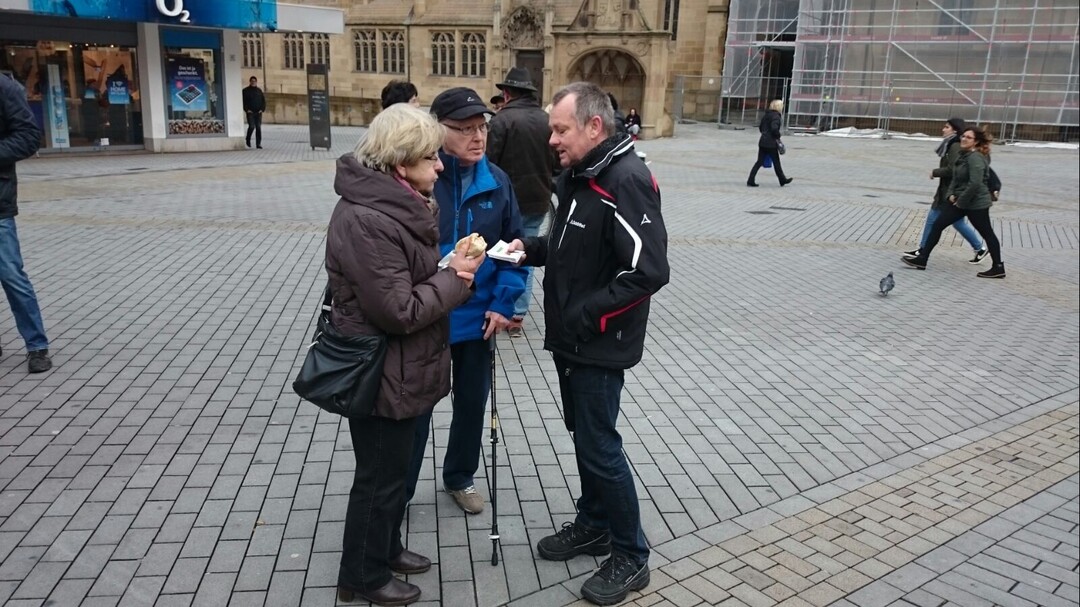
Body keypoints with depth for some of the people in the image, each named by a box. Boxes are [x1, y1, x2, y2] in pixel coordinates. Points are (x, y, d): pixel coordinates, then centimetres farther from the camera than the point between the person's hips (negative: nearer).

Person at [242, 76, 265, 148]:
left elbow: (263, 100, 14)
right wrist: (246, 109, -9)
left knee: (258, 127, -1)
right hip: (250, 112, -3)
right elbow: (243, 101, 1)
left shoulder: (259, 90, 12)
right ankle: (247, 139, 15)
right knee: (251, 126, -12)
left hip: (258, 112, 3)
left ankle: (258, 144, 2)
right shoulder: (246, 91, 2)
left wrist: (262, 109, 1)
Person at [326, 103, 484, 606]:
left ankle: (385, 548, 44)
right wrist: (456, 277, -16)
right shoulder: (365, 221, -27)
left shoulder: (397, 203, 6)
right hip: (380, 375, -10)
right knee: (380, 477, 9)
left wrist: (454, 267, -4)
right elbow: (400, 310, -27)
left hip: (402, 368, 10)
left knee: (393, 468, 24)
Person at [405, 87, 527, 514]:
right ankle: (398, 491, 32)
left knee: (472, 402, 20)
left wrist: (503, 303, -4)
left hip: (477, 318, 4)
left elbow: (514, 245, 4)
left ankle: (460, 477, 44)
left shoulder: (496, 181, -3)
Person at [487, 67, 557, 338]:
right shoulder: (546, 120, 2)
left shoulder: (503, 119, -13)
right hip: (538, 200, 4)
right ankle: (518, 315, 14)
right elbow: (556, 162, 10)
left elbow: (490, 161, -13)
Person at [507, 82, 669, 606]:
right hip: (569, 339, 9)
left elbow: (650, 270, -27)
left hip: (599, 345, -9)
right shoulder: (578, 174, 8)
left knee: (600, 448, 1)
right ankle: (593, 526, 39)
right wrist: (532, 248, 2)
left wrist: (588, 315, -23)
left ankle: (631, 557, 19)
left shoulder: (626, 180, -22)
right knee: (583, 436, 20)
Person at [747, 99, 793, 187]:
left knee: (759, 162, 7)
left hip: (762, 141, 7)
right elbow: (774, 128, -25)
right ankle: (782, 180, 21)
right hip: (771, 143, -7)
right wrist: (778, 137, -11)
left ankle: (750, 180, -1)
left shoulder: (766, 115, 12)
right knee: (776, 162, 7)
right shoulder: (776, 116, -13)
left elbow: (760, 127, 17)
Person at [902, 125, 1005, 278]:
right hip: (959, 200, 10)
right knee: (937, 225, 6)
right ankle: (922, 259, 10)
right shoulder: (963, 155, 9)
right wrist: (951, 194, 0)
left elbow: (975, 183, -28)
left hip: (976, 203, -10)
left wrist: (961, 201, -20)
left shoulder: (976, 158, -21)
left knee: (987, 234, 3)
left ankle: (998, 268, 15)